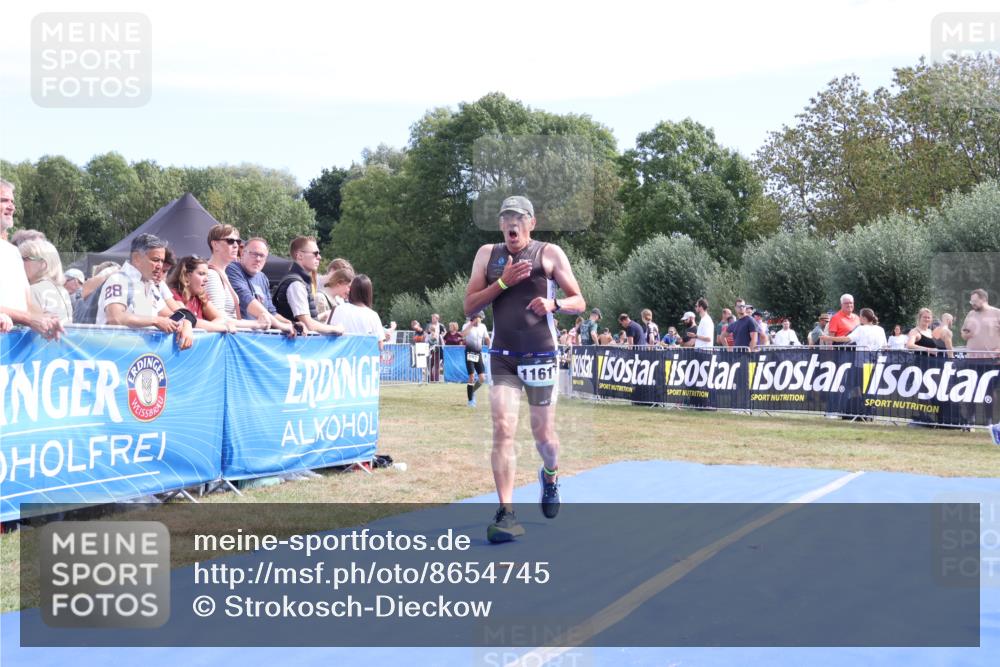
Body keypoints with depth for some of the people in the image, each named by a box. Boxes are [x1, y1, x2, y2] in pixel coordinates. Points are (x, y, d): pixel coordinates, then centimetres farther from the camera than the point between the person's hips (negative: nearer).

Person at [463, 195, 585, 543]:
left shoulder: (549, 253, -2)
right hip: (502, 357, 1)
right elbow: (470, 306, 2)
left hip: (540, 355, -1)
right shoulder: (488, 254, 6)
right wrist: (503, 282, -12)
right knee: (502, 429, -12)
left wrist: (554, 303, -21)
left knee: (543, 435, 8)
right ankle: (506, 513, -12)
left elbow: (579, 303, 0)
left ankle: (550, 476, 42)